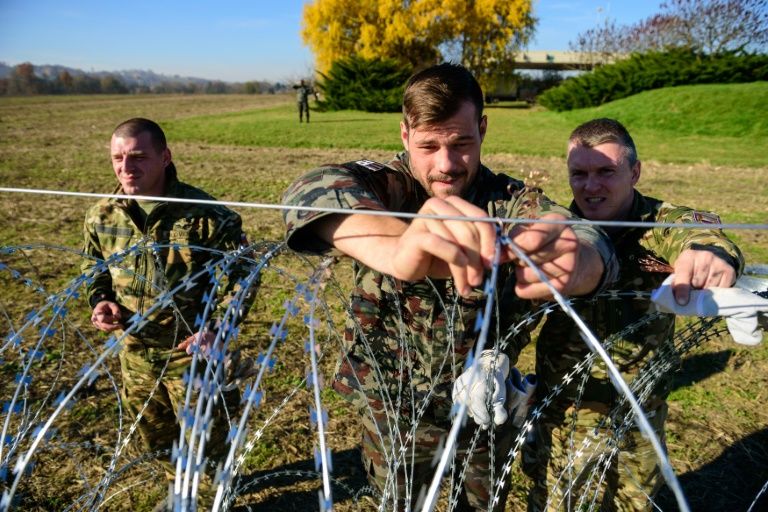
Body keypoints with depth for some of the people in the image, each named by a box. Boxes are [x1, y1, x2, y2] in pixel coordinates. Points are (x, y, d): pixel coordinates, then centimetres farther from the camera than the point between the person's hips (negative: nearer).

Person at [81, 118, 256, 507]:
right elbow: (94, 269, 12)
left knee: (206, 438, 11)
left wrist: (216, 327, -25)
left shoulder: (206, 215, -21)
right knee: (154, 436, 26)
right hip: (135, 352, 5)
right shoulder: (102, 215, -5)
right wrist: (100, 302, -8)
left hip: (193, 354, -5)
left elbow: (241, 275, -14)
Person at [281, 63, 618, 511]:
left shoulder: (511, 201, -13)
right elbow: (313, 189, -40)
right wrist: (397, 248, -63)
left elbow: (594, 245, -32)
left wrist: (577, 261, -58)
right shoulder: (383, 187, -17)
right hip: (392, 410, -1)